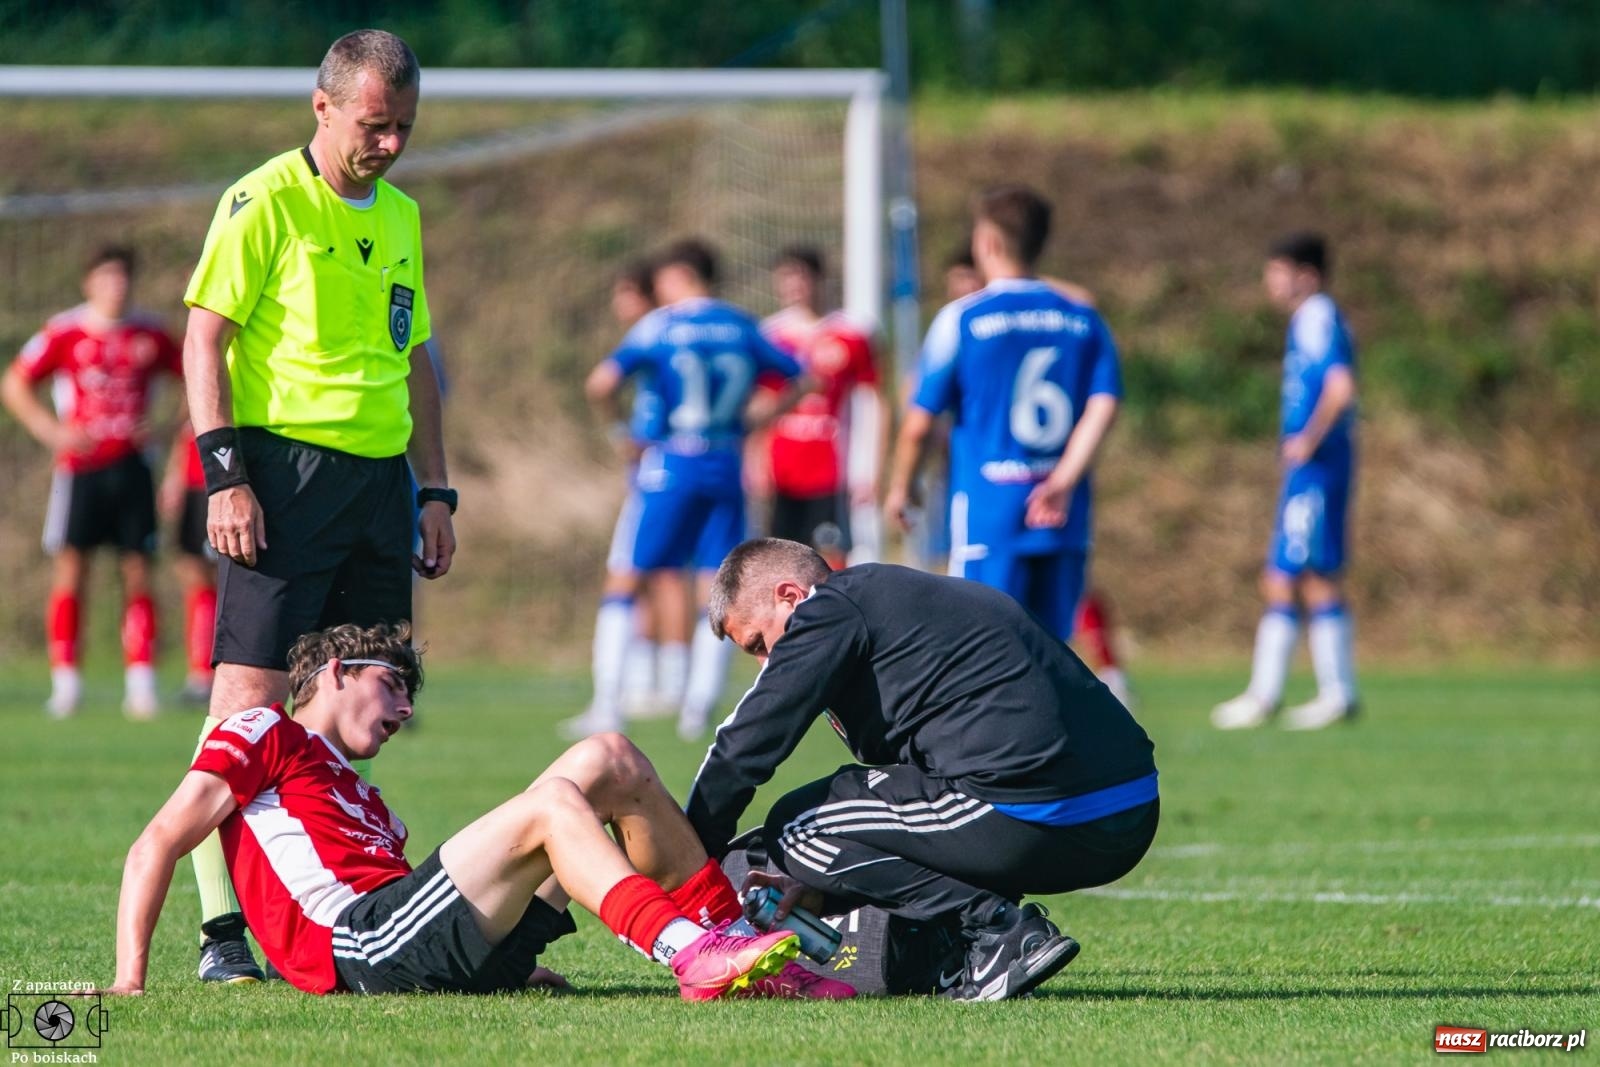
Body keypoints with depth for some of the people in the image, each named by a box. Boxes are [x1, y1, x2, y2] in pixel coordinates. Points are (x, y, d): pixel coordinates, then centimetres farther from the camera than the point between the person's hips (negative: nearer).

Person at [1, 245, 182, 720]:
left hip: (130, 466, 2)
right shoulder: (65, 333, -1)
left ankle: (140, 681, 0)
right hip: (80, 467, -2)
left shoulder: (148, 335, 7)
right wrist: (50, 429, -9)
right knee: (70, 569, -6)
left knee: (137, 573, -2)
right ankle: (64, 679, 0)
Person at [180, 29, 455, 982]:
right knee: (251, 698, -12)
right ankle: (222, 931, -12)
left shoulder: (401, 216, 18)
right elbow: (205, 339, -7)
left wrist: (435, 490, 19)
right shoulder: (265, 203, -4)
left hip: (380, 475, 7)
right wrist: (225, 474, -15)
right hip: (286, 467, -7)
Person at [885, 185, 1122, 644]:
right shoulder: (1085, 320, 8)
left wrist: (900, 487, 14)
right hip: (1064, 521, 4)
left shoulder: (962, 318, -4)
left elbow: (919, 424, -2)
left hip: (987, 515, -4)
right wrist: (1063, 481, -10)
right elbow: (1104, 405, -4)